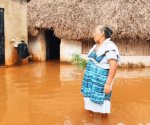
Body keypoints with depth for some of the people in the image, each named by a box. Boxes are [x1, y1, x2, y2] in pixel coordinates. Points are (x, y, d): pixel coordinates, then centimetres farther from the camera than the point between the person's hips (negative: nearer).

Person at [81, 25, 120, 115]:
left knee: (100, 101, 0)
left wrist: (108, 83, -26)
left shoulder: (109, 47, -18)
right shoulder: (96, 46, 10)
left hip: (101, 81, -8)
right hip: (92, 79, 9)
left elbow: (113, 66, -24)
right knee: (90, 97, 16)